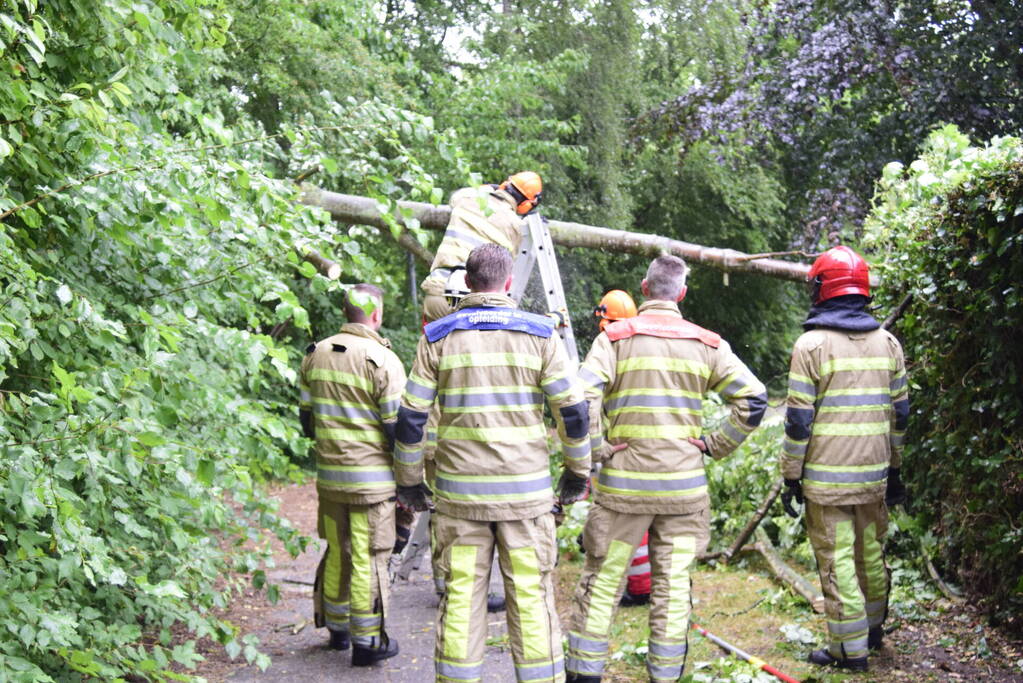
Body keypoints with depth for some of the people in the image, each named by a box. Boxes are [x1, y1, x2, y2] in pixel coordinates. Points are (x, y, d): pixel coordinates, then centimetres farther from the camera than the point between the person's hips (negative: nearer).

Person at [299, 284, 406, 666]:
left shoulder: (315, 356, 6)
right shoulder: (383, 361, -14)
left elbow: (306, 416, 15)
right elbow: (398, 429, -12)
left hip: (328, 476, 6)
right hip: (372, 479, -6)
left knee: (337, 552, 18)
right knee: (368, 558, 1)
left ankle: (336, 628, 31)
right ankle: (368, 641, 8)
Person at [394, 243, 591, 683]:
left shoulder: (438, 337, 3)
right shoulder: (539, 334, 0)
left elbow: (410, 417, 3)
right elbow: (573, 410, 0)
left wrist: (409, 481, 13)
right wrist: (578, 471, 12)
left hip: (459, 491, 1)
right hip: (526, 490, -1)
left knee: (460, 596, 7)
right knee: (531, 596, 4)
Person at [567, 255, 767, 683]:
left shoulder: (616, 337, -4)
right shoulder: (707, 345, 3)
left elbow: (581, 399, -18)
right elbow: (753, 399, -1)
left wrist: (596, 450, -7)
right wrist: (716, 445, 5)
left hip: (623, 483, -2)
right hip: (684, 484, 2)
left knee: (602, 580, 8)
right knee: (672, 584, 10)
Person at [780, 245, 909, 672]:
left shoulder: (812, 344, -10)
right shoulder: (888, 343, 7)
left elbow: (798, 421, -11)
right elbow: (900, 414, 11)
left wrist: (790, 477, -4)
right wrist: (894, 469, 21)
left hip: (826, 477, -6)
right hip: (874, 475, 6)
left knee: (837, 561, 0)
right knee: (871, 552, 19)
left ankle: (852, 650, 5)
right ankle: (873, 629, 35)